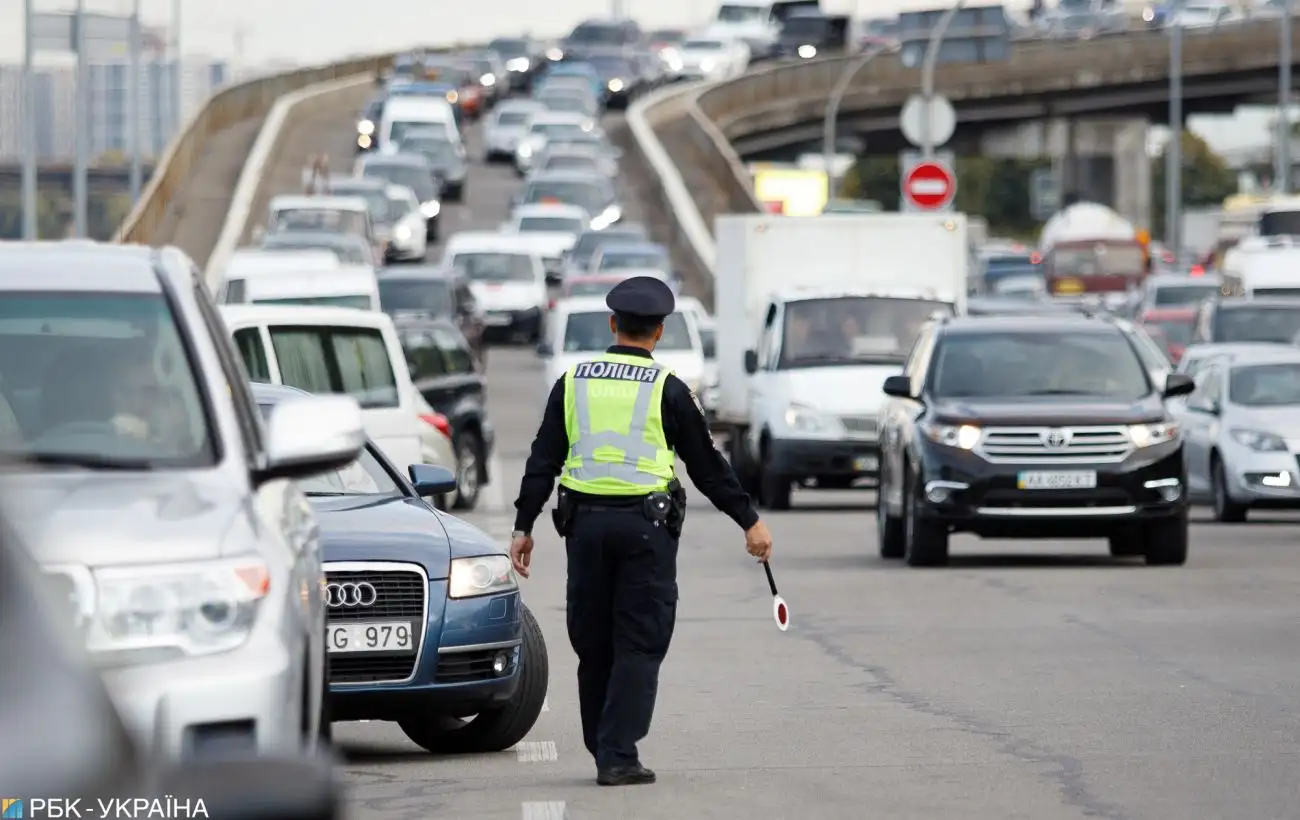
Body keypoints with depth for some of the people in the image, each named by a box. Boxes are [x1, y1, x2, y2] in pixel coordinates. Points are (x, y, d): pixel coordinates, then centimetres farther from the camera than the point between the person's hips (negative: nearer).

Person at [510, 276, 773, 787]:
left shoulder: (574, 381, 8)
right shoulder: (667, 389, -1)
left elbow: (543, 460, 8)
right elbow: (706, 464, 2)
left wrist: (524, 526, 13)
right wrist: (749, 522, 10)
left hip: (585, 520, 3)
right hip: (645, 524, -3)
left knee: (593, 644, 12)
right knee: (638, 644, -1)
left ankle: (602, 750, 19)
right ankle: (617, 758, -9)